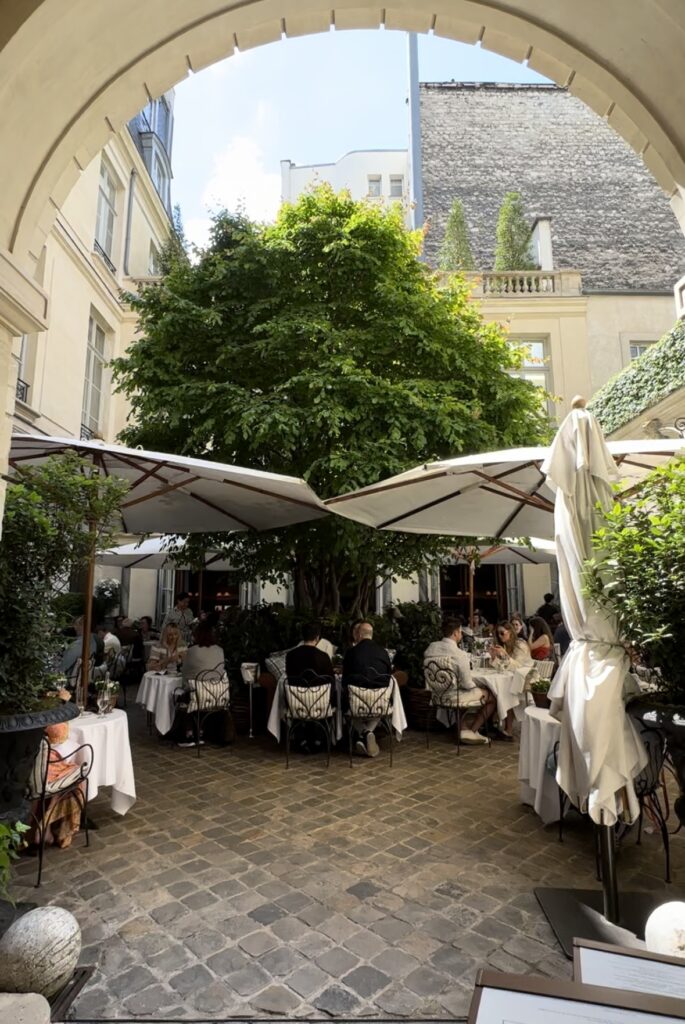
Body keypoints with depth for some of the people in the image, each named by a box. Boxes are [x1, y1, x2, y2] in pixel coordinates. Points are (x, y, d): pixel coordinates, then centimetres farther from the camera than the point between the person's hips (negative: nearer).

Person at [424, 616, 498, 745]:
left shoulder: (430, 647, -5)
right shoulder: (460, 654, -24)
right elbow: (467, 684, -20)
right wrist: (477, 686, 3)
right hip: (453, 697, -7)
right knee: (492, 696, 12)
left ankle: (461, 726, 33)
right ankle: (471, 731, 12)